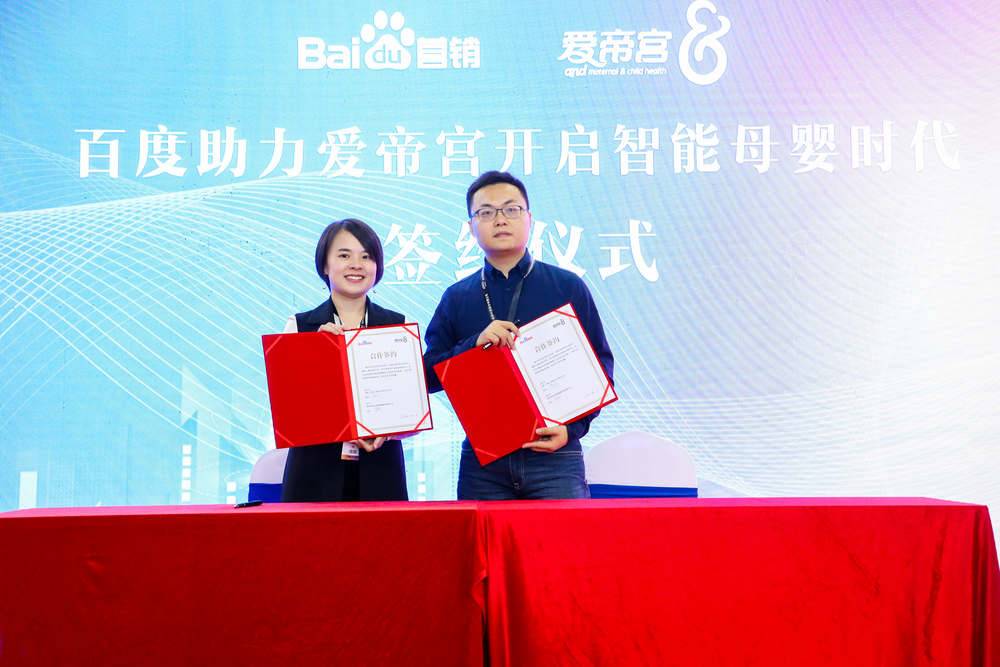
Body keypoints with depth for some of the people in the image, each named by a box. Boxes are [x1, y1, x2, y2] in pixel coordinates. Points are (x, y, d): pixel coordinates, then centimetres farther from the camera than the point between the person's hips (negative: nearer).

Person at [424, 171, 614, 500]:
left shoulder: (569, 287, 5)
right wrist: (475, 343, -12)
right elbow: (429, 375, 5)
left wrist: (572, 428, -10)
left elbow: (600, 365, 4)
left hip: (554, 453, -1)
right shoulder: (456, 298, 10)